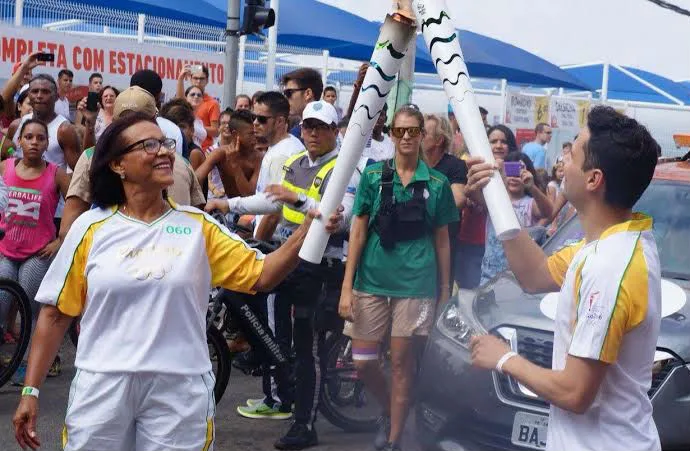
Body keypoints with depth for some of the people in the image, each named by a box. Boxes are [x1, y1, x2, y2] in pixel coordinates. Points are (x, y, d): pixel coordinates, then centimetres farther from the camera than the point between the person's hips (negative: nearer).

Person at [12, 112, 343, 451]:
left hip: (180, 389, 0)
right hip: (101, 385, 0)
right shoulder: (91, 228, 1)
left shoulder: (198, 226, 3)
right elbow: (55, 314, 4)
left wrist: (308, 231, -16)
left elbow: (261, 276, -1)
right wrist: (31, 390, 1)